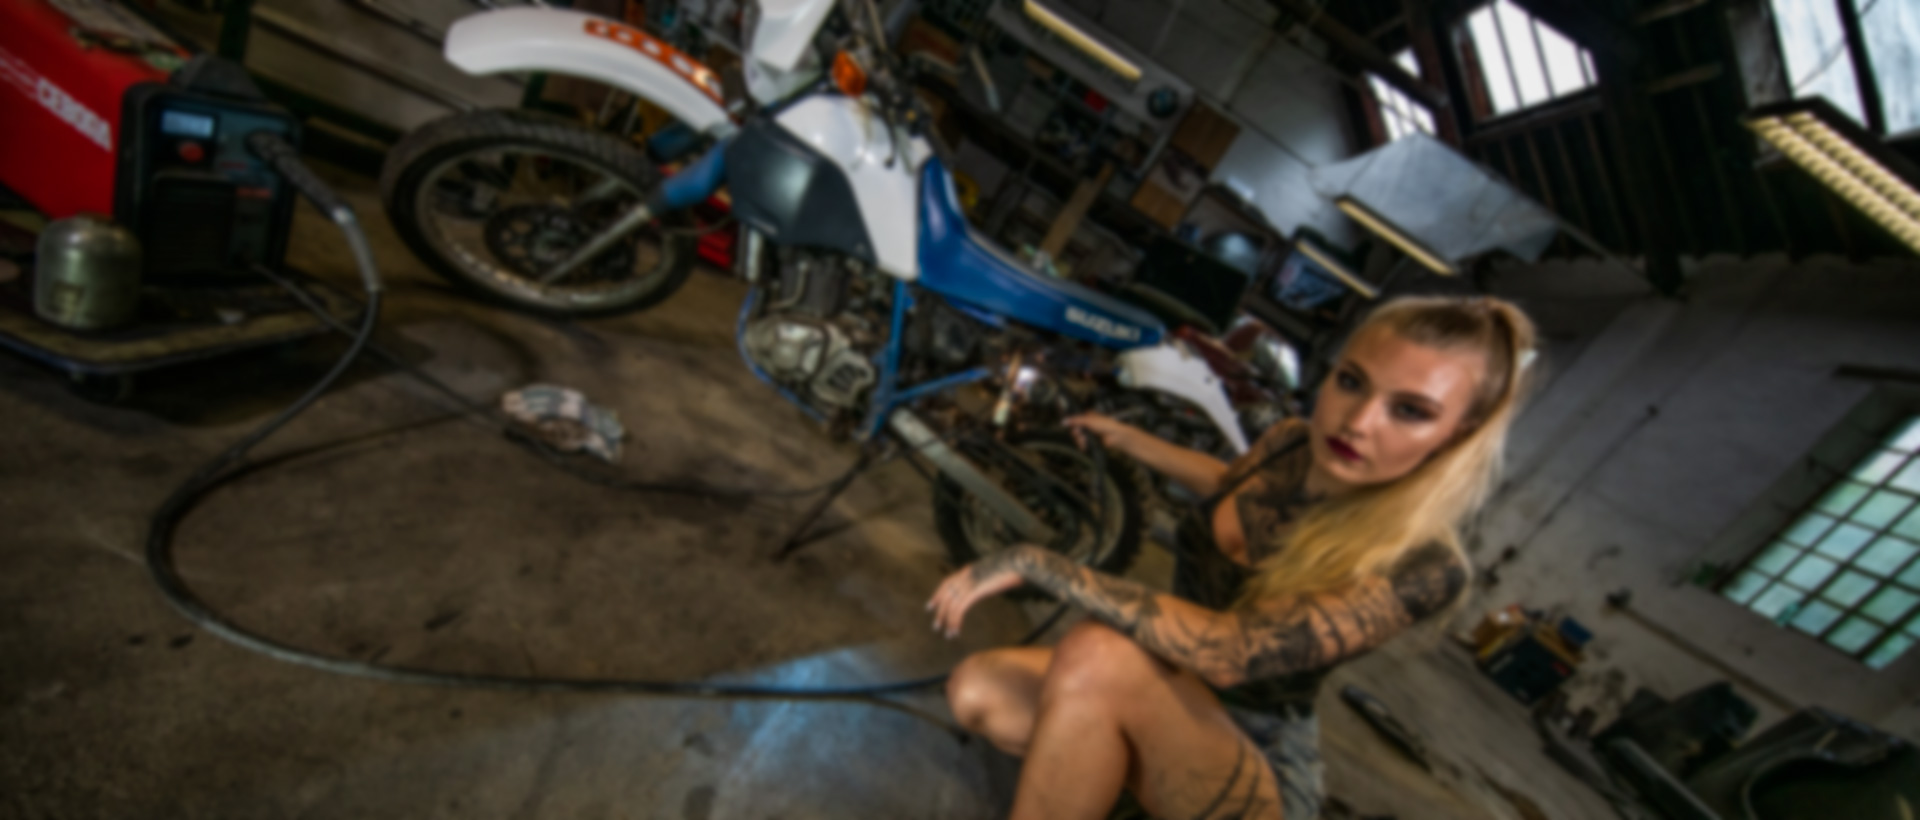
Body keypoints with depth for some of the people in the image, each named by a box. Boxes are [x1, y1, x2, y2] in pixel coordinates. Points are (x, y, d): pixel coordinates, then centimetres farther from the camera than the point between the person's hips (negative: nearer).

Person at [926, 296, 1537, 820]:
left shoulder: (1423, 566, -26)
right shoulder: (1294, 441, -8)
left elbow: (1231, 652, -40)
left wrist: (1035, 563, -39)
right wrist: (1133, 442, 22)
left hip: (1258, 760, -6)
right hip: (1176, 694, 6)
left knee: (1097, 658, -36)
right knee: (977, 692, -13)